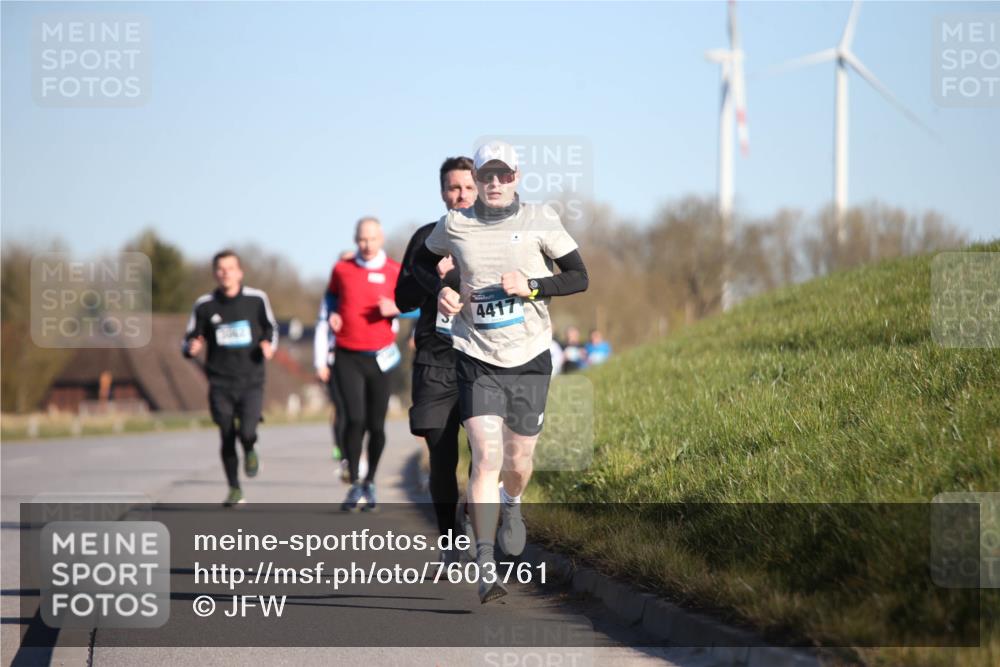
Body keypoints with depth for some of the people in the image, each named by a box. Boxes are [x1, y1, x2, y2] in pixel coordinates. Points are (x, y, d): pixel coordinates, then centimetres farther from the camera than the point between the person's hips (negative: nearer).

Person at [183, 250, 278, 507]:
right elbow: (189, 342, 8)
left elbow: (270, 328, 16)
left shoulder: (256, 299, -1)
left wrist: (269, 345, -5)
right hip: (220, 382, 1)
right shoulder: (204, 305, 0)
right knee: (227, 438, 5)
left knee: (247, 432, -19)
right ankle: (234, 489, 24)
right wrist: (192, 348, -16)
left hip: (251, 381, -1)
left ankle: (250, 452, 18)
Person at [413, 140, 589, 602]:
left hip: (530, 359, 1)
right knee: (486, 456, -14)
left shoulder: (540, 221, -1)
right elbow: (422, 261, 21)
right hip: (476, 358, -1)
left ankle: (511, 505, 46)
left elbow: (579, 277, 2)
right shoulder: (454, 226, 2)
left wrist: (532, 287, -13)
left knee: (518, 461, 9)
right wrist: (441, 291, 1)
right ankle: (485, 565, -14)